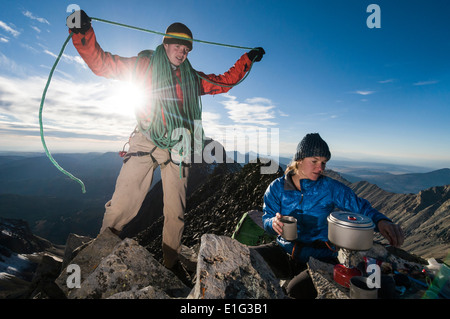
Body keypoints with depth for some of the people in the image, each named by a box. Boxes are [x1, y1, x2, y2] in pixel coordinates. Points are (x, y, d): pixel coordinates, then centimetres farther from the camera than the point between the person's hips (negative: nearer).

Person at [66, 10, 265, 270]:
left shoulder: (193, 79, 20)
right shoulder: (144, 65, 11)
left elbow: (224, 82, 30)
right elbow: (102, 63, 10)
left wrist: (248, 59, 33)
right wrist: (84, 33, -5)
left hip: (177, 149, 3)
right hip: (144, 143, -2)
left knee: (176, 211, 3)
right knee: (122, 205, -9)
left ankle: (171, 265, 19)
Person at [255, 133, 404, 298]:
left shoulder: (331, 188, -4)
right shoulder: (277, 187, -1)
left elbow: (361, 207, -3)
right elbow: (266, 219, 0)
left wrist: (381, 221, -26)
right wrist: (273, 223, -25)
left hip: (319, 258, -2)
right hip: (285, 250, 2)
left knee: (297, 290, -32)